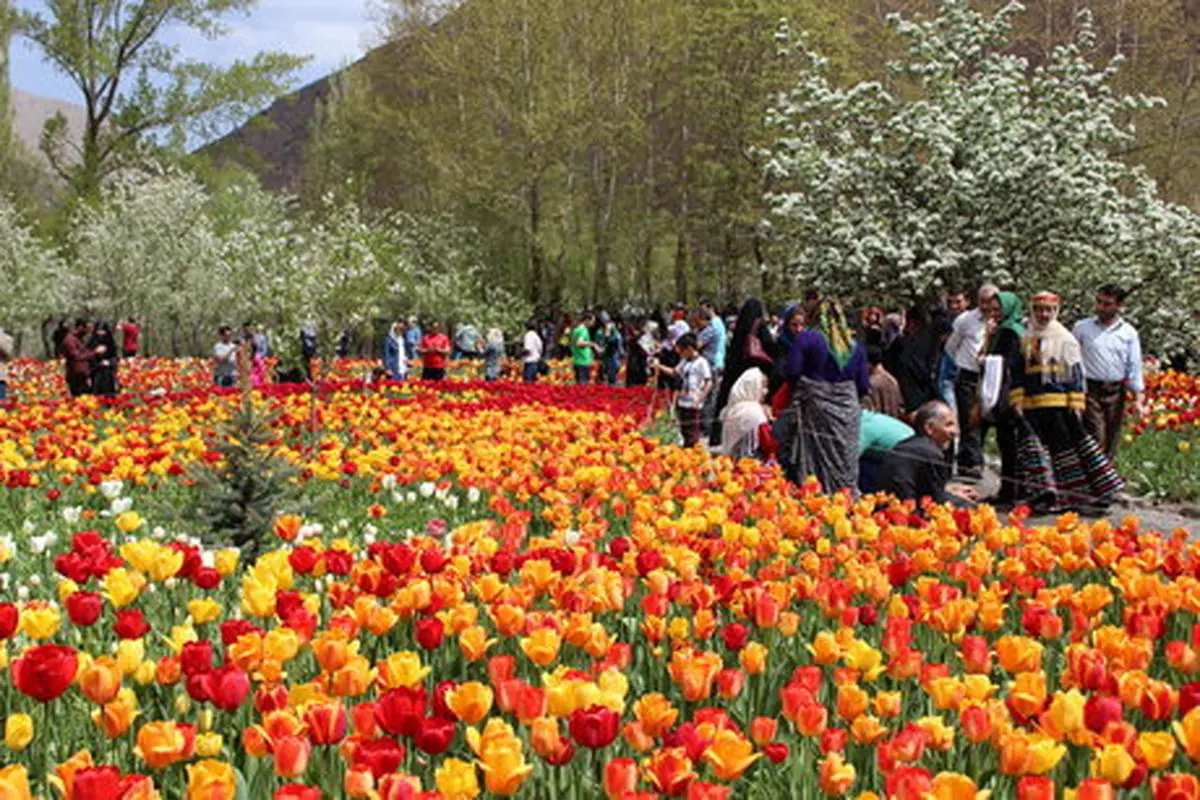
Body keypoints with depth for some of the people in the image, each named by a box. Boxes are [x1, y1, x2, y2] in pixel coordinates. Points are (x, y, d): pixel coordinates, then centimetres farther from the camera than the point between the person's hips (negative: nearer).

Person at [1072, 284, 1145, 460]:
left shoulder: (1128, 333, 8)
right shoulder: (1082, 328, 3)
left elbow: (1134, 367, 8)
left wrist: (1138, 399, 1)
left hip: (1116, 392, 3)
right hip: (1090, 391, -2)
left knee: (1111, 443, 6)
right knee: (1096, 440, -13)